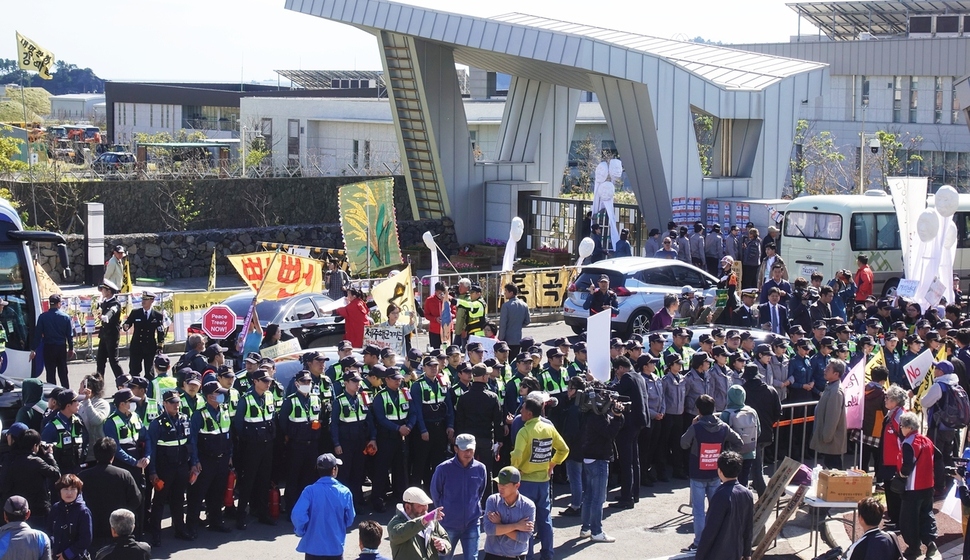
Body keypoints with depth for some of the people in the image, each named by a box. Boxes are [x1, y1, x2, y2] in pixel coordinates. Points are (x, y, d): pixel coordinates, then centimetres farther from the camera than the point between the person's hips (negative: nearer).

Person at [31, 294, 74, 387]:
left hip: (48, 348, -2)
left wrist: (34, 349, -1)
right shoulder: (65, 317, -3)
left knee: (50, 374, 4)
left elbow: (38, 334, -6)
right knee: (63, 373, 11)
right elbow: (70, 335, 0)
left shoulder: (42, 317, -7)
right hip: (62, 348, 2)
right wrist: (71, 348, 11)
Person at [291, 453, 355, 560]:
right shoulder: (344, 492, -6)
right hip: (336, 548, 1)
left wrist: (301, 531, -2)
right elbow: (350, 520, 4)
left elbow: (297, 515, -21)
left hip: (313, 548, -1)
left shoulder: (310, 491, -12)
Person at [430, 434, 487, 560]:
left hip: (471, 523, 1)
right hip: (448, 524, -1)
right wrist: (444, 512, 9)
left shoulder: (480, 469, -7)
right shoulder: (443, 469, -15)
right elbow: (435, 493, 1)